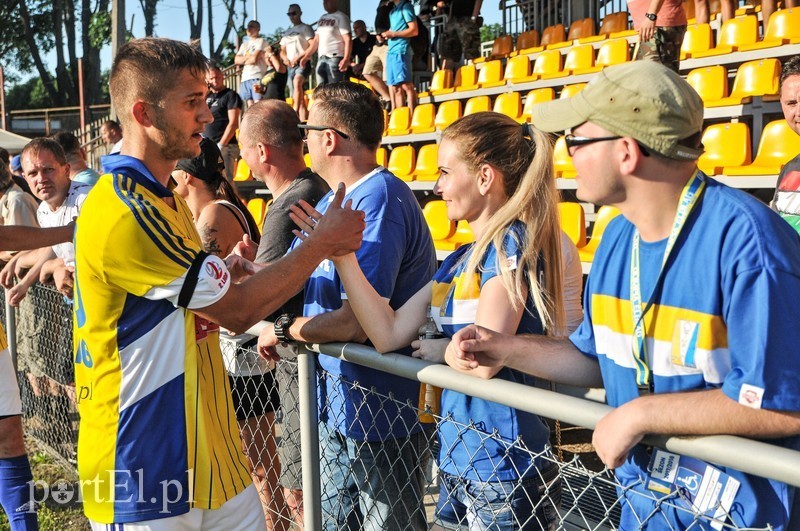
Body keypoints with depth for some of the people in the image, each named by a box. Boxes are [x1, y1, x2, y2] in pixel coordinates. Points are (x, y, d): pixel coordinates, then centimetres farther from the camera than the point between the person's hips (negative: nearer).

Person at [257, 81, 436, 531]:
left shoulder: (378, 200, -23)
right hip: (339, 408, 9)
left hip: (383, 415, -9)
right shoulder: (333, 200, 10)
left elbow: (357, 322, -29)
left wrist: (283, 330, -14)